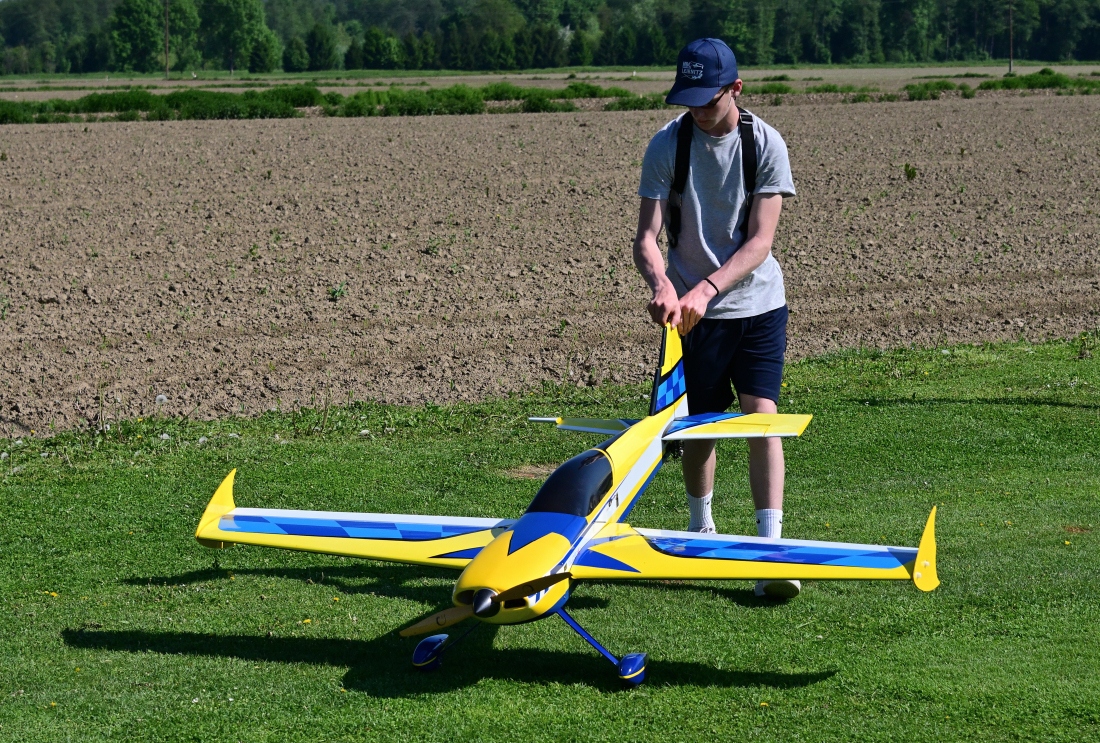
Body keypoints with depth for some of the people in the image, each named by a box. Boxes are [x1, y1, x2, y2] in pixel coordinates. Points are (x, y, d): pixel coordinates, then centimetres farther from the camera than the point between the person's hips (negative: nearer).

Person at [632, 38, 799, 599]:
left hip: (758, 303, -1)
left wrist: (706, 288, -27)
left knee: (762, 416, -11)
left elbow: (759, 241, -14)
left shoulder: (766, 144, -9)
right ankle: (700, 529, 32)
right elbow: (645, 236, -12)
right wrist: (662, 285, -33)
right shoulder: (666, 145, -7)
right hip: (694, 307, 1)